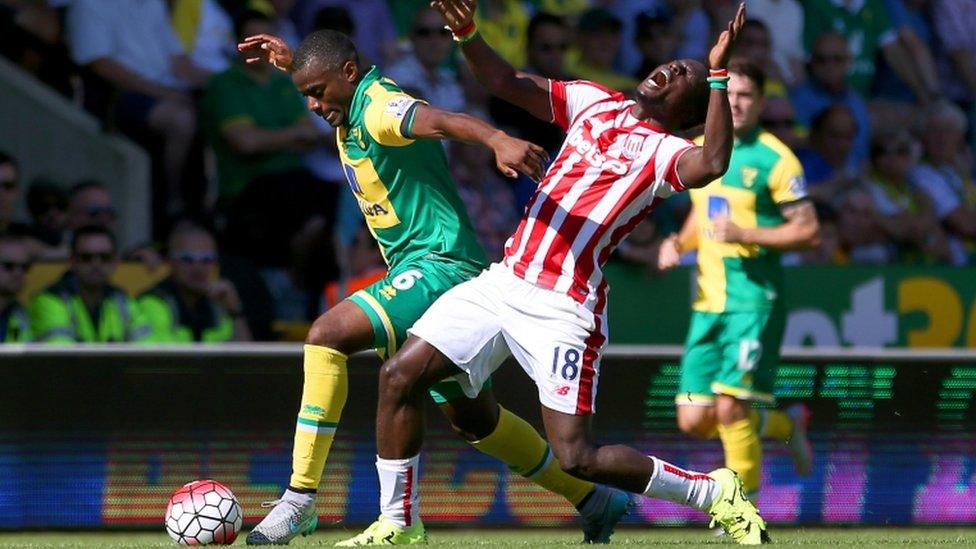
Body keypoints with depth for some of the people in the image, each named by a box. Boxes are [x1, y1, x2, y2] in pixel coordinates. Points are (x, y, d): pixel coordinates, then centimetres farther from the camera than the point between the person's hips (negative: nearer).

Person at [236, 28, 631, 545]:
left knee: (328, 335, -25)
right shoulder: (352, 106, 12)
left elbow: (443, 119, -39)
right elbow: (324, 75, 38)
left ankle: (300, 497, -25)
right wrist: (290, 60, 19)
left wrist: (496, 139, -58)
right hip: (424, 270, 11)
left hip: (440, 265, -11)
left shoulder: (378, 108, -17)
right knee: (471, 418, 19)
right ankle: (596, 502, 31)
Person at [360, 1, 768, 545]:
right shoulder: (596, 102, 15)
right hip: (503, 283, 6)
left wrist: (718, 76, -27)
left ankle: (716, 491, 8)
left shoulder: (664, 153, -5)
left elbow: (712, 163, -28)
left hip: (563, 310, -6)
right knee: (400, 375, -3)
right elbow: (508, 83, 15)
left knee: (577, 457, -11)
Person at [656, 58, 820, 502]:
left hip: (753, 300, -7)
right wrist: (679, 242, 7)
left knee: (731, 409, -15)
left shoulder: (774, 159, -7)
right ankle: (787, 425, 28)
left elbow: (809, 231, -9)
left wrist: (746, 234, -20)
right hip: (707, 300, 7)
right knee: (695, 422, 2)